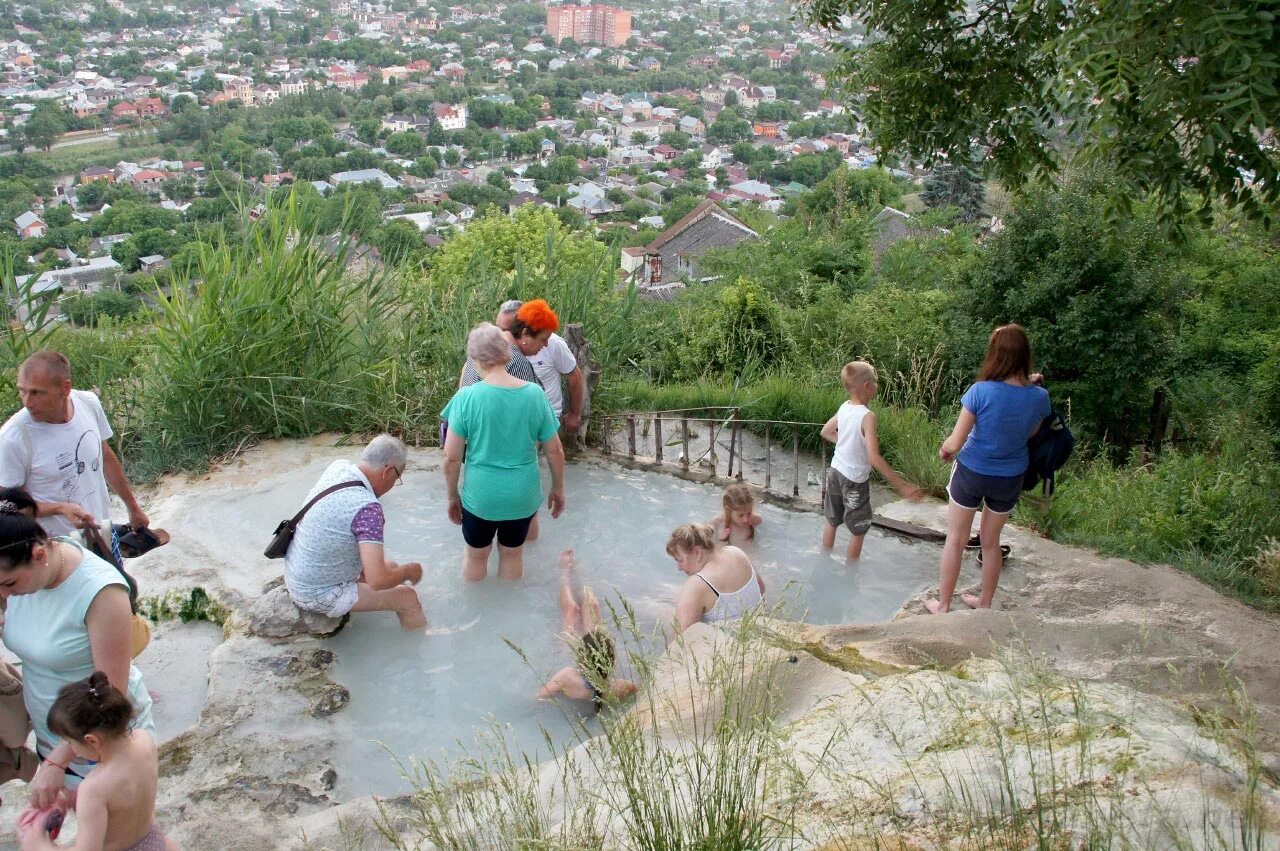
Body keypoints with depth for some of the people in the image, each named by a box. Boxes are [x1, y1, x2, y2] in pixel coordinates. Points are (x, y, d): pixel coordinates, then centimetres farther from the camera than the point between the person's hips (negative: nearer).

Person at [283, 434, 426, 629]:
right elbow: (377, 581, -35)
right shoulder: (368, 509, -32)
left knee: (389, 567, 21)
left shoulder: (339, 466, -8)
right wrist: (408, 571, -15)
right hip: (318, 596, -9)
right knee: (408, 598, -1)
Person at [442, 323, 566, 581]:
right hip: (523, 495, 2)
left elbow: (451, 458, -13)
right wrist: (558, 489, 11)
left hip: (480, 495, -2)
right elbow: (555, 451, -4)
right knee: (513, 553, 25)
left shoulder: (467, 397, -18)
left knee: (477, 556, 23)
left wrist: (453, 496, 3)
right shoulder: (535, 393, -11)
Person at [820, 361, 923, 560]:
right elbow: (874, 458, -30)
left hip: (835, 471, 7)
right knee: (859, 530, 10)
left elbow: (826, 432, 13)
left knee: (832, 521, 23)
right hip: (855, 479, -7)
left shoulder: (844, 407, -4)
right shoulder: (867, 416, -25)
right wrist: (902, 485, -28)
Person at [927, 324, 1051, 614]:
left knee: (955, 540, 14)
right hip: (1010, 478, 3)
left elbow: (955, 443, -21)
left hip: (971, 473, -3)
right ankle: (985, 603, 38)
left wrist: (944, 449, 0)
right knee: (991, 541, 22)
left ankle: (943, 605, 24)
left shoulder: (980, 391, -26)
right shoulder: (1039, 397, -15)